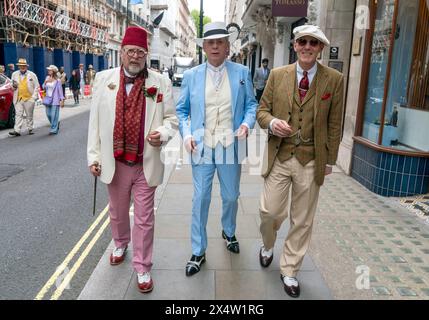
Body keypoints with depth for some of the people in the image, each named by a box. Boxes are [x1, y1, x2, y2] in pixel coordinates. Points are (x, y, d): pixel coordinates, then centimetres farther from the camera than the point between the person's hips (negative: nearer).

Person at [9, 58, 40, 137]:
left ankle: (30, 129, 19)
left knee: (29, 115, 7)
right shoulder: (14, 74, 10)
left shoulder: (32, 75, 1)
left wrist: (34, 97, -8)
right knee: (18, 115, -3)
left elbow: (36, 87, 1)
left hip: (29, 99, -2)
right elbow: (12, 85, 18)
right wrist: (13, 86, -8)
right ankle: (17, 131, -6)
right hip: (18, 98, 2)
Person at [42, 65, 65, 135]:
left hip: (55, 100, -6)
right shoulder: (47, 78, 9)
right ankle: (56, 124, 32)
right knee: (48, 115, 9)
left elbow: (60, 90, -4)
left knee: (54, 115, -5)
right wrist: (45, 82, -5)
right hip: (48, 99, 6)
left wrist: (62, 100, -7)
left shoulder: (57, 80, -6)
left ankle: (54, 129, 2)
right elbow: (43, 88, 14)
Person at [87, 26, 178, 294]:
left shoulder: (160, 82, -3)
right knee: (118, 211, 22)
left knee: (144, 218, 6)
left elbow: (171, 118, 2)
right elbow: (96, 120, 4)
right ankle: (120, 244, 50)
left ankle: (142, 268, 22)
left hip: (146, 164, -2)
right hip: (114, 162, 2)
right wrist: (94, 155, 1)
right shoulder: (104, 79, 1)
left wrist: (163, 133, -21)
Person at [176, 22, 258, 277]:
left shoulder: (242, 73, 4)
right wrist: (186, 134, -8)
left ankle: (229, 232, 45)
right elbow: (181, 110, 8)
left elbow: (251, 104, 6)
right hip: (202, 146, 0)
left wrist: (247, 122, -14)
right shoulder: (191, 76, 4)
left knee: (231, 196, 15)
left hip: (230, 145, 1)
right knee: (201, 199, 3)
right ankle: (199, 252, 19)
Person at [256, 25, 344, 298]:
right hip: (279, 156, 1)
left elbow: (334, 124, 3)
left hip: (311, 161, 0)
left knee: (303, 220, 9)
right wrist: (272, 122, -16)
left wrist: (330, 160, 3)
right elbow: (262, 110, 7)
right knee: (270, 211, 3)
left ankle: (290, 270, 29)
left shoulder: (334, 79, 0)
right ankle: (268, 245, 38)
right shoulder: (277, 75, 3)